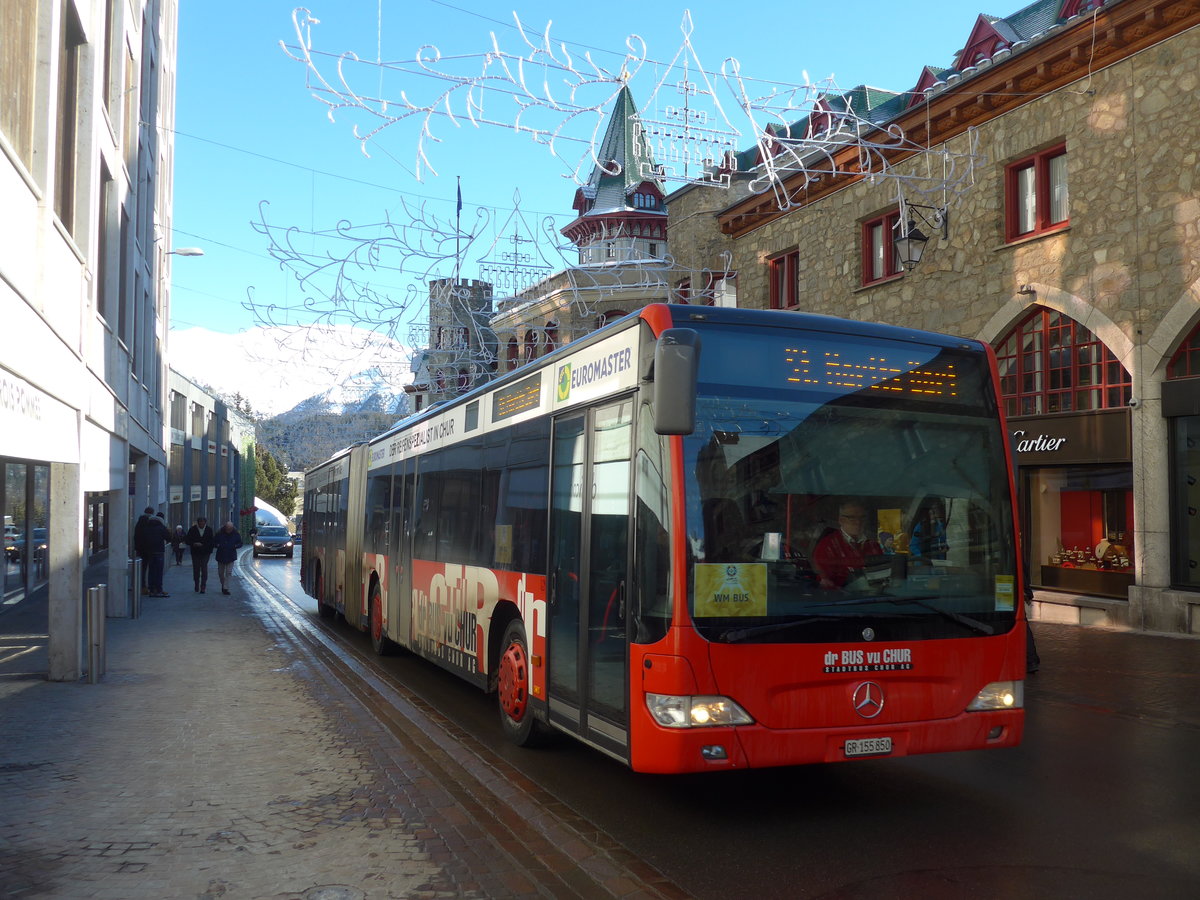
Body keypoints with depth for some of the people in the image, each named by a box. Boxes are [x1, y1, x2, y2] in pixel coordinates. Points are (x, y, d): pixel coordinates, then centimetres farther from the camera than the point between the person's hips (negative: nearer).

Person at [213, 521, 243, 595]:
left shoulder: (236, 534, -4)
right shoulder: (219, 534, -6)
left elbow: (240, 543, 6)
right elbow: (214, 542, 3)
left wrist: (235, 546, -14)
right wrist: (218, 545, -17)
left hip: (231, 556, -1)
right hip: (221, 556, 1)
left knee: (228, 573, -9)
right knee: (220, 573, 10)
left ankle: (225, 588, -7)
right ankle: (223, 584, 36)